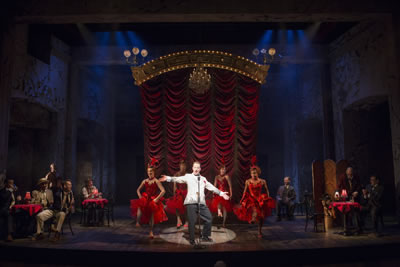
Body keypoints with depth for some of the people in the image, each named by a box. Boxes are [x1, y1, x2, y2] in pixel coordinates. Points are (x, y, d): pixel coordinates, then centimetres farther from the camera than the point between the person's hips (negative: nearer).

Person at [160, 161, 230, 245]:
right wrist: (168, 178, -18)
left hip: (201, 203, 4)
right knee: (192, 221, -3)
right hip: (191, 202, -4)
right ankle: (191, 239, 14)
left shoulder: (203, 179, 18)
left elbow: (212, 187, 20)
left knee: (208, 218, 4)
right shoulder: (188, 176, 7)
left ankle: (205, 236, 21)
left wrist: (221, 193, 16)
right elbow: (178, 179, -3)